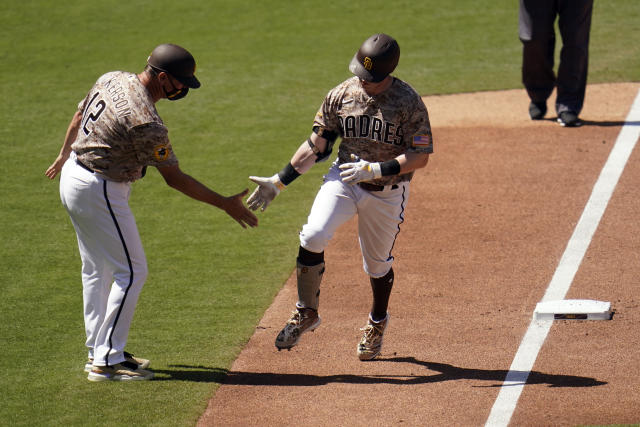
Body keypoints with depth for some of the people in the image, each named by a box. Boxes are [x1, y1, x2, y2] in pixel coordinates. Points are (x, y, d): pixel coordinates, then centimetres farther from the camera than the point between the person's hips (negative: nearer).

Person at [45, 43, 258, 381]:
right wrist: (225, 204, -16)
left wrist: (64, 155, 34)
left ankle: (98, 351, 28)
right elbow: (174, 178, -21)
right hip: (100, 192, -10)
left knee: (97, 270, 19)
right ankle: (107, 361, -2)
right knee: (131, 272, -3)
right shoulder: (145, 122, -27)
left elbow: (78, 118, 16)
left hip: (72, 175, 10)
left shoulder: (112, 79, -1)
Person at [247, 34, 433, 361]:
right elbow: (316, 144, 5)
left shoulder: (408, 102, -14)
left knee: (378, 263, 12)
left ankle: (377, 322, 42)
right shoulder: (341, 95, -4)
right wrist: (280, 181, 0)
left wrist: (375, 169, -26)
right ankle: (306, 312, -6)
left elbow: (420, 157, -15)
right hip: (344, 180, 2)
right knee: (313, 236, -23)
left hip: (388, 191, -2)